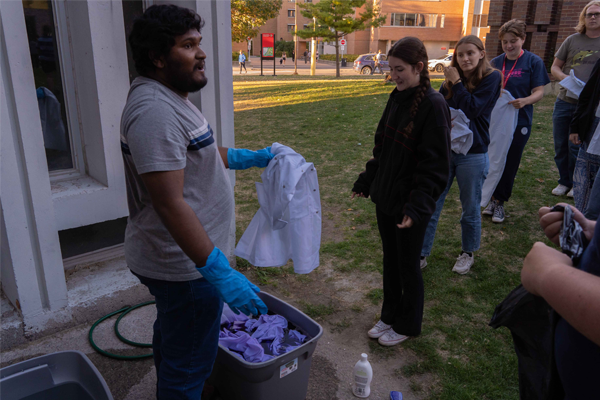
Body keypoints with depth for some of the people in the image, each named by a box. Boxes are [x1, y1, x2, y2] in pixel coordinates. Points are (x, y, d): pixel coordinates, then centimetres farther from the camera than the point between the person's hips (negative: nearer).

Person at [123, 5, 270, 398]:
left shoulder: (168, 99, 9)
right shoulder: (155, 111, -26)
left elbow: (199, 154, 22)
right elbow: (170, 204, -31)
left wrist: (254, 157, 22)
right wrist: (219, 273, -31)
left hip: (174, 259, 11)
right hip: (185, 265, -11)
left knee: (171, 337, 30)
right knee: (189, 364, 6)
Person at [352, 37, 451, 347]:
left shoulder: (433, 105, -17)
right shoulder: (397, 98, 6)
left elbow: (435, 166, -19)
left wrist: (417, 207, -25)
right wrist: (365, 181, 14)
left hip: (410, 205, -7)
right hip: (386, 197, 7)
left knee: (408, 265, 10)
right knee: (390, 260, 19)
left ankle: (407, 325, 31)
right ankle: (390, 315, 38)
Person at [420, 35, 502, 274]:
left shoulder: (491, 78, -6)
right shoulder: (451, 79, 7)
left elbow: (471, 109, -17)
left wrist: (456, 83, -14)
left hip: (473, 155, -3)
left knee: (470, 209, 11)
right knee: (430, 206, 4)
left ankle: (468, 253, 32)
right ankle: (421, 254, 15)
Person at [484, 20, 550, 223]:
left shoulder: (533, 62, -5)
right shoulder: (496, 62, 6)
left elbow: (539, 92, -9)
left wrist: (525, 101, -29)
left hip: (519, 122, -3)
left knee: (509, 164, 3)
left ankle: (500, 202, 15)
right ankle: (493, 198, 21)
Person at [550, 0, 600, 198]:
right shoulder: (572, 40, 7)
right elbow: (555, 67, 10)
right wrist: (566, 79, -12)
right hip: (564, 102, 3)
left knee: (577, 147, 0)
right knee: (560, 146, 9)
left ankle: (577, 184, 19)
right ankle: (564, 182, 26)